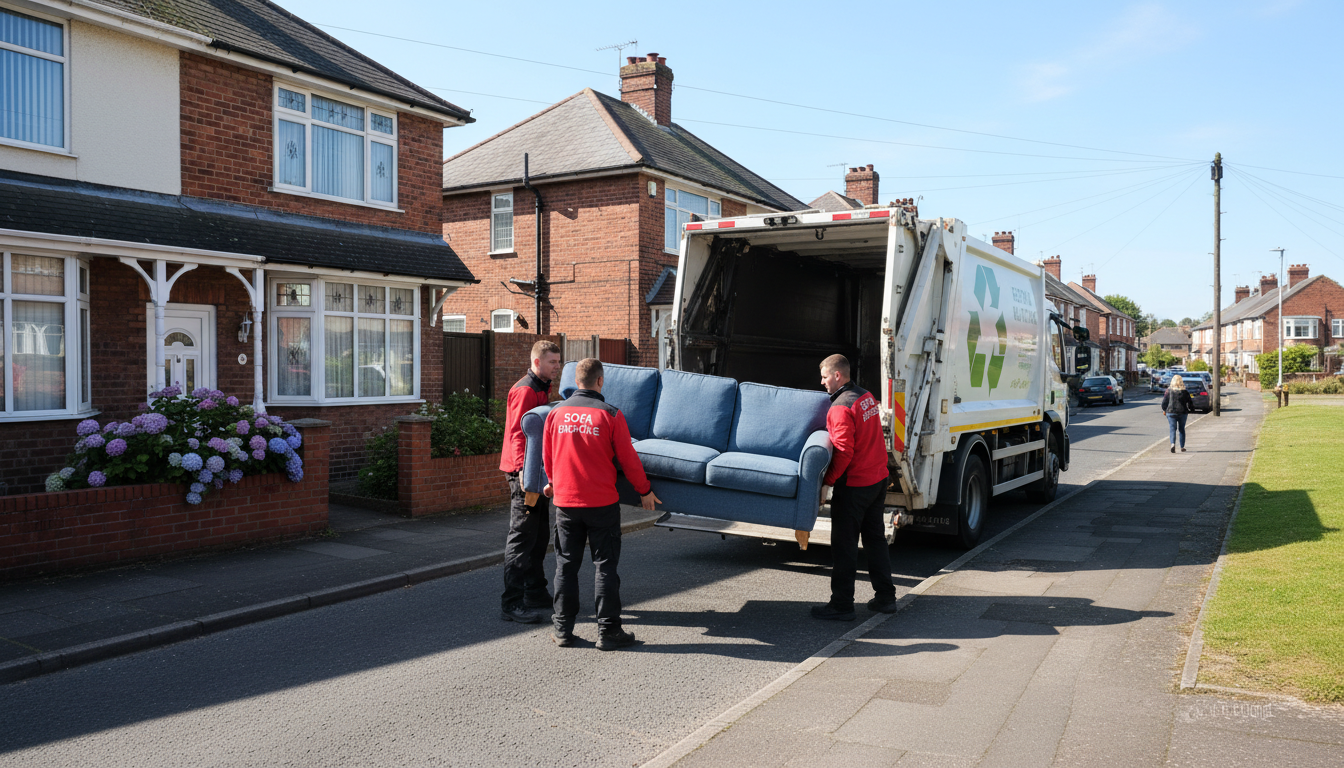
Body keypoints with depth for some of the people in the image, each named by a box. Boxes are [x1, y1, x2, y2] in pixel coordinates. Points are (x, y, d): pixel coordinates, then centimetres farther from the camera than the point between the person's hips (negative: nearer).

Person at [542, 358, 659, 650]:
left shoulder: (556, 414, 2)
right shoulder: (610, 414, -9)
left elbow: (548, 458, 12)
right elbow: (628, 459, -5)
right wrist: (645, 491, 9)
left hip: (566, 502, 3)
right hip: (602, 503, -3)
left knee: (566, 566, 12)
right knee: (605, 566, 5)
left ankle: (563, 630, 16)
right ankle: (608, 631, 8)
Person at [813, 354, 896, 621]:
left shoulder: (841, 408, -19)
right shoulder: (866, 396, 9)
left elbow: (843, 452, -24)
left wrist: (826, 482, -16)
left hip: (854, 485, -9)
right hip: (878, 478, 9)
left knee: (844, 544, 0)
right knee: (875, 537, 18)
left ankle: (841, 604, 6)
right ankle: (885, 596, 25)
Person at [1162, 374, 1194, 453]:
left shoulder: (1169, 391, -4)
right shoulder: (1184, 392, -1)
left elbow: (1164, 402, -1)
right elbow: (1190, 402, 6)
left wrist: (1164, 410, 14)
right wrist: (1191, 409, 23)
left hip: (1171, 412, -1)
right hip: (1183, 413, 1)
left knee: (1172, 429, -2)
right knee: (1182, 429, 14)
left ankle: (1173, 444, -26)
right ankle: (1182, 447, 18)